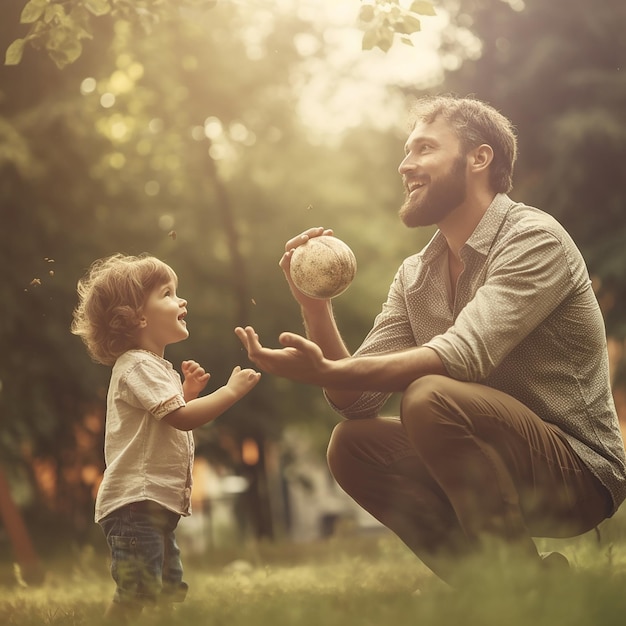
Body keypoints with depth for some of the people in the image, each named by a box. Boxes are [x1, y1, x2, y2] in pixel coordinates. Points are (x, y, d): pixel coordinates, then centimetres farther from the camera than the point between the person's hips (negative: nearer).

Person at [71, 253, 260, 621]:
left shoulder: (155, 368, 22)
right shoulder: (138, 366, -11)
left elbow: (173, 420, 25)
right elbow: (182, 417, -22)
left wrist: (188, 391, 12)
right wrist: (233, 390, -16)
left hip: (158, 505, 11)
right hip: (135, 503, -11)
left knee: (173, 597, 12)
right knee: (137, 595, -16)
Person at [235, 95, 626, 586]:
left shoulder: (534, 238, -14)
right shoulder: (414, 277, 9)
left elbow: (465, 354, -29)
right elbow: (356, 401, 3)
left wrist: (325, 372, -37)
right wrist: (314, 307, -11)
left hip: (580, 470, -8)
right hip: (497, 466, 8)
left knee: (431, 396, -28)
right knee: (351, 445, -4)